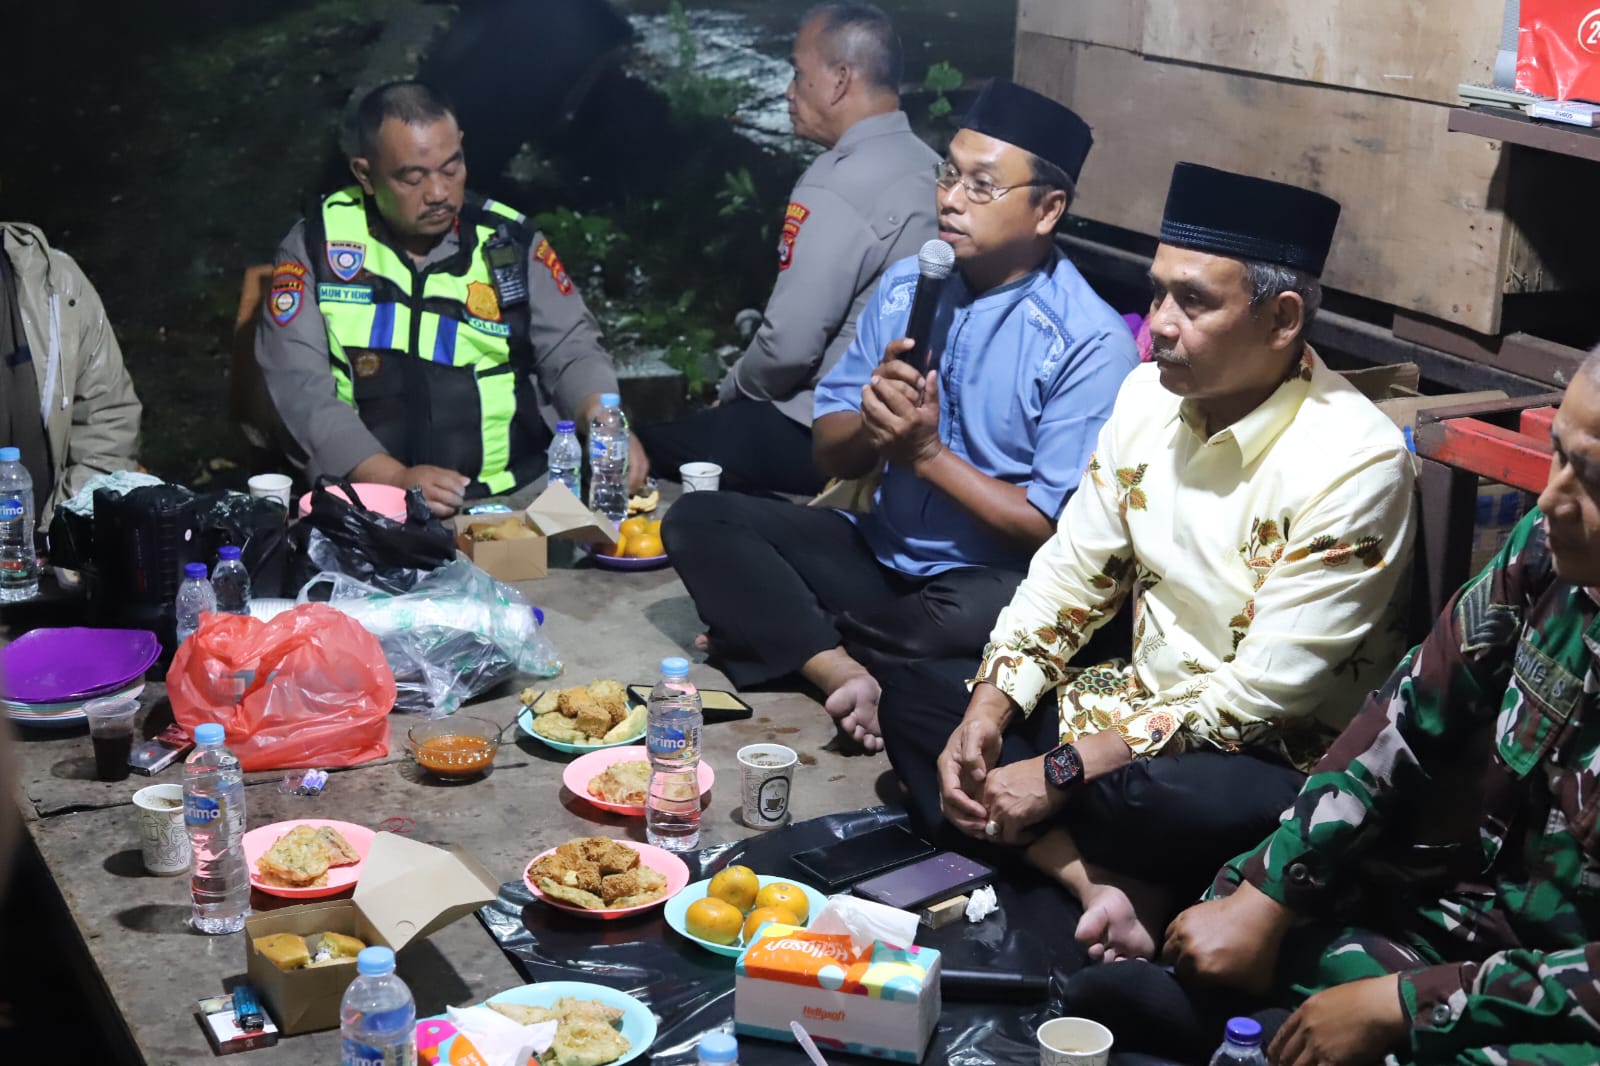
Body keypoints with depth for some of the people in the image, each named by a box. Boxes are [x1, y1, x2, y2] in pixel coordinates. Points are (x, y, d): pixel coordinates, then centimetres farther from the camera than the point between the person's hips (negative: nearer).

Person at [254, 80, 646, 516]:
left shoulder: (510, 240, 5)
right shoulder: (316, 243, 0)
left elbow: (571, 350, 7)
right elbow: (297, 382, -7)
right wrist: (394, 479, -20)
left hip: (512, 497, 1)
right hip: (365, 506, -1)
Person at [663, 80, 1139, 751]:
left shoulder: (1091, 343, -13)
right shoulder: (905, 287, 5)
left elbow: (1054, 528, -17)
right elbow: (830, 455, 6)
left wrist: (927, 452, -17)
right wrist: (874, 423, -17)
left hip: (991, 581, -5)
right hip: (881, 553, 6)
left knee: (974, 617, -39)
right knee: (697, 521, -7)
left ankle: (772, 629, -10)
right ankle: (843, 675, -25)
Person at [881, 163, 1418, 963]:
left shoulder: (1353, 461, -22)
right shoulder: (1149, 394, -1)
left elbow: (1264, 692, -23)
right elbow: (1070, 576, 7)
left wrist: (1061, 770, -22)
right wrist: (987, 713, -9)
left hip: (1270, 757, -8)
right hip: (1138, 702, 8)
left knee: (1159, 798, -40)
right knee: (914, 698, -4)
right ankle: (1095, 883, -21)